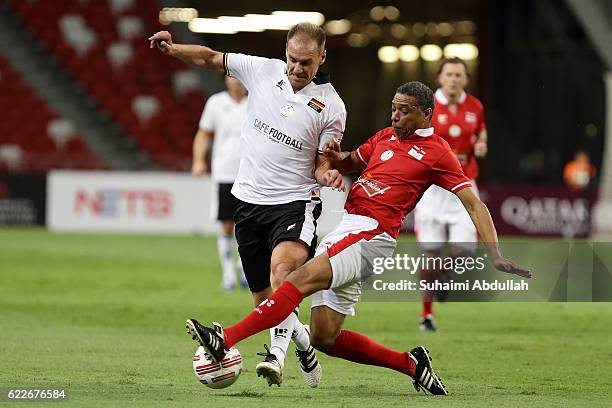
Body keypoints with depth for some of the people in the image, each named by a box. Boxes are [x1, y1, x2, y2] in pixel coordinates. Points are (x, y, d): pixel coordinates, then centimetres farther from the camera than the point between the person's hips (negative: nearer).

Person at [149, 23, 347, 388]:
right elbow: (211, 59, 11)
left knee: (282, 268, -34)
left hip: (295, 203, -4)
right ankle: (301, 339, 37)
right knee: (264, 299, 9)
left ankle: (277, 352, -37)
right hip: (250, 202, 4)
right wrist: (173, 49, -5)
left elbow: (322, 165, 1)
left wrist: (329, 174, -22)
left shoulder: (331, 107, -6)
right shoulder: (263, 70, 1)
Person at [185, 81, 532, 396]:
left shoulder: (437, 152, 1)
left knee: (304, 278, -27)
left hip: (372, 234, -8)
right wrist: (335, 157, 10)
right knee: (325, 338, 3)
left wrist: (496, 256, -10)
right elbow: (350, 163, 36)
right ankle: (412, 364, 15)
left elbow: (474, 205, -1)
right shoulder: (386, 137, 21)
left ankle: (226, 340, -37)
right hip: (346, 228, 8)